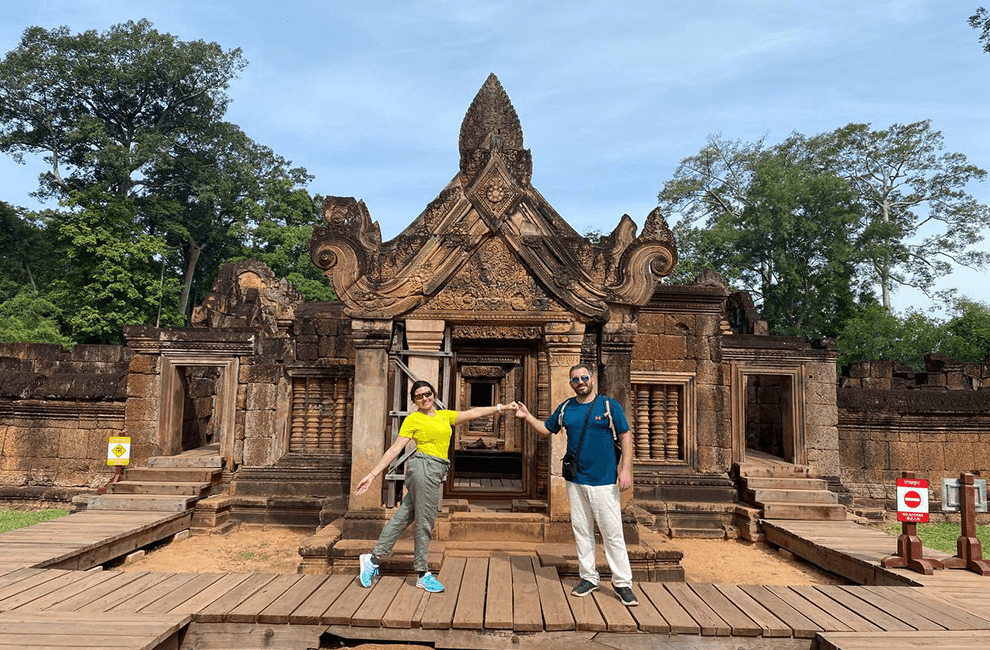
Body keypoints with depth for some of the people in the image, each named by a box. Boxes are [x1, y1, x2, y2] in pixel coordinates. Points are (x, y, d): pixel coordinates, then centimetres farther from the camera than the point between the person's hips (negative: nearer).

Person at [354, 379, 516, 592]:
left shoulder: (444, 415, 20)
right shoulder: (412, 419, 1)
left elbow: (472, 413, 18)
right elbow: (395, 449, -2)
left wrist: (501, 407, 13)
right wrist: (372, 474, -7)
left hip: (436, 471, 6)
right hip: (424, 467, -6)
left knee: (403, 517, 9)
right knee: (424, 523, -1)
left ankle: (373, 559, 17)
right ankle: (423, 575, 10)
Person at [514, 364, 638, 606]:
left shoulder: (609, 405, -3)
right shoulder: (565, 408, 8)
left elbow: (625, 436, -3)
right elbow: (546, 429, 19)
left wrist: (626, 469, -11)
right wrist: (528, 417, 3)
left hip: (604, 481, -4)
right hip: (575, 481, 4)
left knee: (612, 532, -2)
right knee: (581, 531, 11)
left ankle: (622, 583, 8)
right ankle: (589, 578, 24)